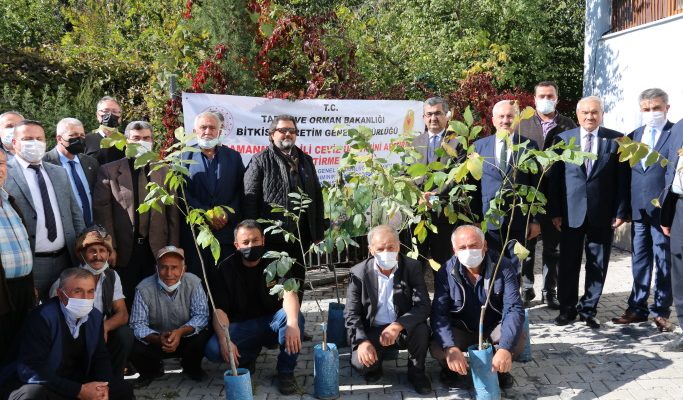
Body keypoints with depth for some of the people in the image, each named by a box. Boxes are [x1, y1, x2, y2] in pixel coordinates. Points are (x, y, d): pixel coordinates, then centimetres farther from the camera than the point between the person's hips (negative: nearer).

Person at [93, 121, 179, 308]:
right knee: (124, 305, 5)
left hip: (156, 251, 2)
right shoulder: (109, 171, 3)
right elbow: (102, 211, -2)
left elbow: (172, 213, 8)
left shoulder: (164, 172, 9)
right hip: (123, 251, -1)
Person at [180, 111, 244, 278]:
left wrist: (228, 214, -9)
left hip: (227, 232, 1)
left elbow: (241, 191, 6)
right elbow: (182, 192, -2)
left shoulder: (233, 156, 12)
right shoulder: (184, 156, 7)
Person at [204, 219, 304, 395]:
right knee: (213, 350, -27)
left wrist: (292, 323, -44)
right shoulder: (225, 269, -5)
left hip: (272, 323, 0)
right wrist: (224, 340, -30)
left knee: (295, 316, -32)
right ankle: (249, 356, 7)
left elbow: (289, 293, -23)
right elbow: (219, 309, -10)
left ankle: (285, 371, -11)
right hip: (241, 326, 1)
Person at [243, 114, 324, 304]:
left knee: (297, 281, 13)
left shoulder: (305, 160, 16)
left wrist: (318, 231, 12)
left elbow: (317, 196, 17)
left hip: (300, 236, 5)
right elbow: (249, 198, -6)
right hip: (271, 236, -5)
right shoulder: (260, 161, 0)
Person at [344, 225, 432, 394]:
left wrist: (398, 325, -35)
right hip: (373, 331, 0)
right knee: (360, 362, -27)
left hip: (404, 330, 0)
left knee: (421, 329, -32)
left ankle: (416, 372, -2)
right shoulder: (358, 273, -8)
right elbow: (351, 314, -6)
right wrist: (362, 341, -25)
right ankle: (374, 365, 12)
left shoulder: (413, 267, -8)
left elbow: (423, 306, -18)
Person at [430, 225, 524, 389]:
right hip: (460, 330, 0)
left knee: (519, 339, -29)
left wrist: (505, 348, -42)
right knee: (437, 348, -28)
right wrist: (451, 348, -40)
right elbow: (439, 313, -22)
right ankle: (450, 367, 9)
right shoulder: (446, 272, -16)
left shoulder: (503, 267, -18)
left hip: (493, 328, 0)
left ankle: (500, 368, 5)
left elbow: (513, 309, -25)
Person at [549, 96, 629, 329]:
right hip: (571, 213, 0)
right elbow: (554, 178, 2)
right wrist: (555, 212, -2)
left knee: (597, 266, 8)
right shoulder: (563, 139, 3)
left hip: (603, 214, 0)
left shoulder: (616, 140, 2)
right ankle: (567, 309, 21)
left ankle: (588, 310, 21)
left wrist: (620, 212, -4)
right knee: (568, 264, 7)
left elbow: (623, 179, 1)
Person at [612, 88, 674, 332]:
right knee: (639, 261, 11)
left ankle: (661, 312, 15)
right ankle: (637, 308, 21)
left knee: (664, 261, 4)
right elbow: (627, 174, 12)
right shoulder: (633, 137, 13)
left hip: (663, 210, -5)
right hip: (638, 209, 5)